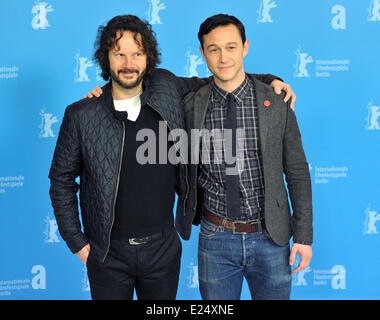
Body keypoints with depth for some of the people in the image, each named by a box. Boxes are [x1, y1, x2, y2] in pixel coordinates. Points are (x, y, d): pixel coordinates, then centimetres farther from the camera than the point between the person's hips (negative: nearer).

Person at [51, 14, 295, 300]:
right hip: (108, 254, -2)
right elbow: (61, 180, 0)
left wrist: (268, 80, 6)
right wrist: (77, 242, -2)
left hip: (163, 247, 2)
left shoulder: (166, 89, -3)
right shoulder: (81, 115, -9)